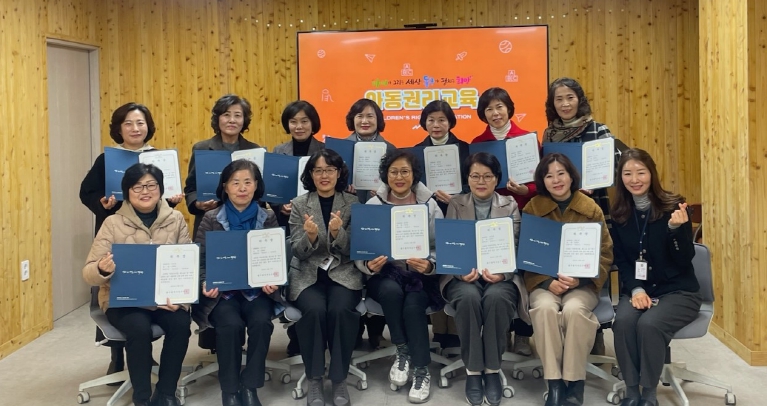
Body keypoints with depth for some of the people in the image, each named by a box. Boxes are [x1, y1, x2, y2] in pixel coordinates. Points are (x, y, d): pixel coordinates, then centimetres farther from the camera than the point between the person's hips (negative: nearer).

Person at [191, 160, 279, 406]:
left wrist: (273, 282, -13)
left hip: (257, 290, 1)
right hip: (222, 291, -1)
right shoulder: (211, 220, 4)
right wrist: (205, 284, -17)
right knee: (231, 325, -30)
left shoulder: (268, 219, 8)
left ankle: (250, 386, -10)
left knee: (261, 322, -29)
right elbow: (200, 260, 1)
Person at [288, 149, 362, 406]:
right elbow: (298, 252, -1)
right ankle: (314, 381, -12)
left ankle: (339, 380, -12)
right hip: (307, 275, 0)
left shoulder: (352, 203, 3)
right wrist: (310, 236, -23)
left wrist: (337, 232, -23)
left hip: (343, 274, 0)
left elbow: (352, 250, -2)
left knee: (340, 309, -31)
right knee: (314, 310, -31)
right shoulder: (299, 204, 3)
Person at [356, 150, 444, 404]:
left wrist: (429, 265, -25)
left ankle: (422, 371, -11)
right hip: (385, 274, 1)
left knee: (412, 305, -30)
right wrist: (369, 266, -24)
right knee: (392, 291, -33)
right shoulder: (373, 205, 2)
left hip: (420, 276, 0)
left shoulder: (430, 205, 2)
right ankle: (402, 352, -9)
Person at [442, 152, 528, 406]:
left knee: (496, 297, -35)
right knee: (469, 297, -34)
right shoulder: (455, 205, 12)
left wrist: (502, 272, -18)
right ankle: (472, 371, -20)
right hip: (463, 274, 0)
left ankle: (492, 370, -19)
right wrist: (462, 270, -17)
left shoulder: (510, 206, 11)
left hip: (501, 276, 0)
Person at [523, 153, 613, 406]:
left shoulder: (591, 209, 2)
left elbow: (605, 256, 1)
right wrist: (548, 282, -16)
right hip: (543, 283, 0)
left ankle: (575, 384, -17)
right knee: (545, 308, -32)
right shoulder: (532, 209, 3)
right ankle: (554, 383, -23)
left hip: (583, 284, 0)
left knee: (574, 309, -32)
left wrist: (579, 279, -16)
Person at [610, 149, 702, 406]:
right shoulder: (619, 214, 2)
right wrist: (635, 289, -13)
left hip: (678, 291, -3)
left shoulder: (674, 207, -9)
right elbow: (621, 260, 4)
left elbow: (685, 260, -12)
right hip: (638, 290, 3)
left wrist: (676, 228, -29)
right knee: (623, 321, -29)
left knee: (649, 324, -31)